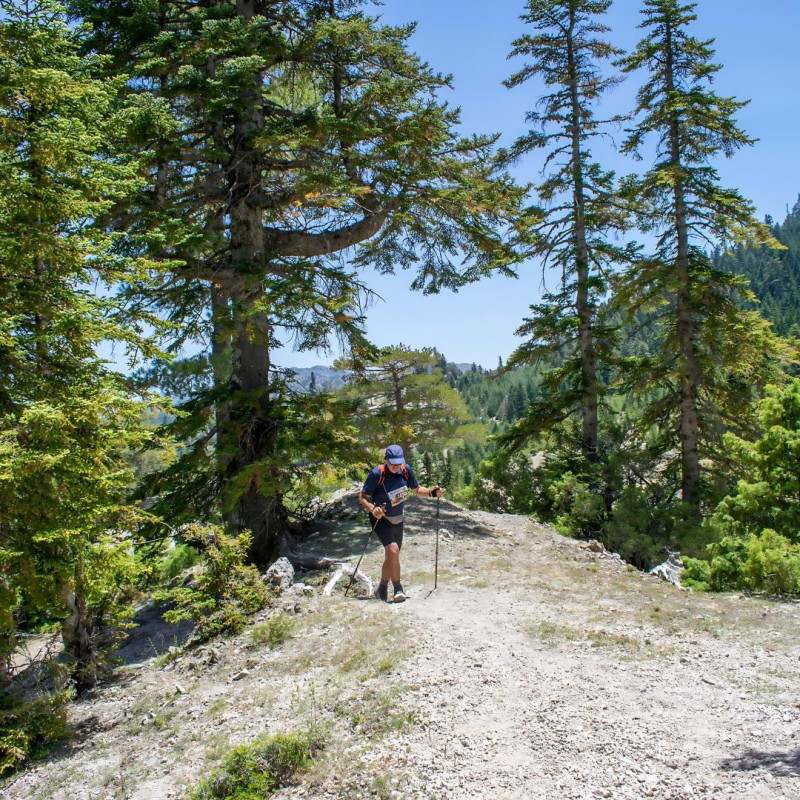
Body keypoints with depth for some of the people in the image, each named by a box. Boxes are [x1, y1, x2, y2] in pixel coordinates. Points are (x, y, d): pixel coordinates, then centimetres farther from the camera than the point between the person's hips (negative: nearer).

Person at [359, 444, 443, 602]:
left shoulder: (406, 470, -10)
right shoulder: (376, 474, -23)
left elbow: (417, 490, 5)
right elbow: (362, 497, -18)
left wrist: (432, 493, -13)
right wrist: (372, 509, -37)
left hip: (398, 519, 6)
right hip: (381, 519, -6)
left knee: (391, 556, 16)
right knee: (393, 550, -26)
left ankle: (383, 588, 36)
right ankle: (398, 588, -12)